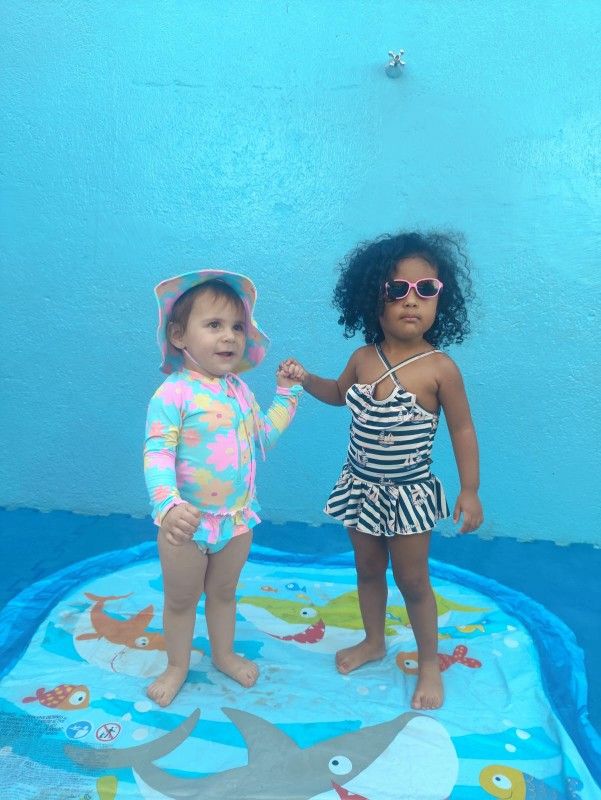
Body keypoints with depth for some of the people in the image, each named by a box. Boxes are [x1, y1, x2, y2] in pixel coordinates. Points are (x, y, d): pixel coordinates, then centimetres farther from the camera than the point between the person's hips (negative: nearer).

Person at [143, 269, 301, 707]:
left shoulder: (239, 390, 1)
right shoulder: (173, 394, -21)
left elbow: (264, 434, 11)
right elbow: (157, 453, -27)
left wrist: (287, 393, 9)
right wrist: (168, 504, -42)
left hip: (237, 516, 5)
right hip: (188, 522, -5)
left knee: (224, 592, 25)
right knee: (181, 599, 17)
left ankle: (224, 653, 48)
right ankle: (178, 666, 41)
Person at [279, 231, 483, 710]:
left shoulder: (440, 368, -18)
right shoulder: (363, 359, -5)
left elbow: (462, 429, -10)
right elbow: (340, 394, 16)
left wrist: (470, 491, -11)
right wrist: (305, 379, 0)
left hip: (409, 493, -4)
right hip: (361, 488, 5)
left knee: (412, 581, 10)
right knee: (368, 571, 21)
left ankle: (429, 662, 34)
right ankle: (374, 642, 45)